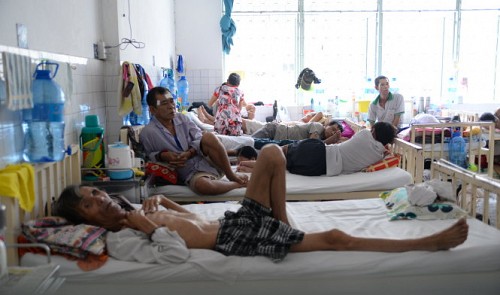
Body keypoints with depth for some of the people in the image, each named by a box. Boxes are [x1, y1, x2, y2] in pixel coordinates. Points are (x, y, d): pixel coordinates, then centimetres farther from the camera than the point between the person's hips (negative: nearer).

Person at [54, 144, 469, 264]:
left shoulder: (131, 213, 17)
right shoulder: (119, 240, -9)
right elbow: (177, 253, -25)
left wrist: (161, 201, 7)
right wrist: (151, 226, -17)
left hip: (234, 221, 8)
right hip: (235, 241, -8)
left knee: (272, 152, -6)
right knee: (335, 238, -12)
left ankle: (282, 227, 6)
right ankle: (431, 241, 2)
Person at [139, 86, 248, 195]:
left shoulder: (182, 118, 5)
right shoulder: (147, 133, -7)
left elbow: (200, 139, 3)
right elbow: (148, 155, 5)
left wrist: (189, 153, -16)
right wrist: (162, 156, -15)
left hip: (209, 160, 4)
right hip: (192, 173, -3)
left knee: (208, 137, -29)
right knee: (202, 185, -40)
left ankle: (231, 176, -15)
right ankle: (237, 183, -13)